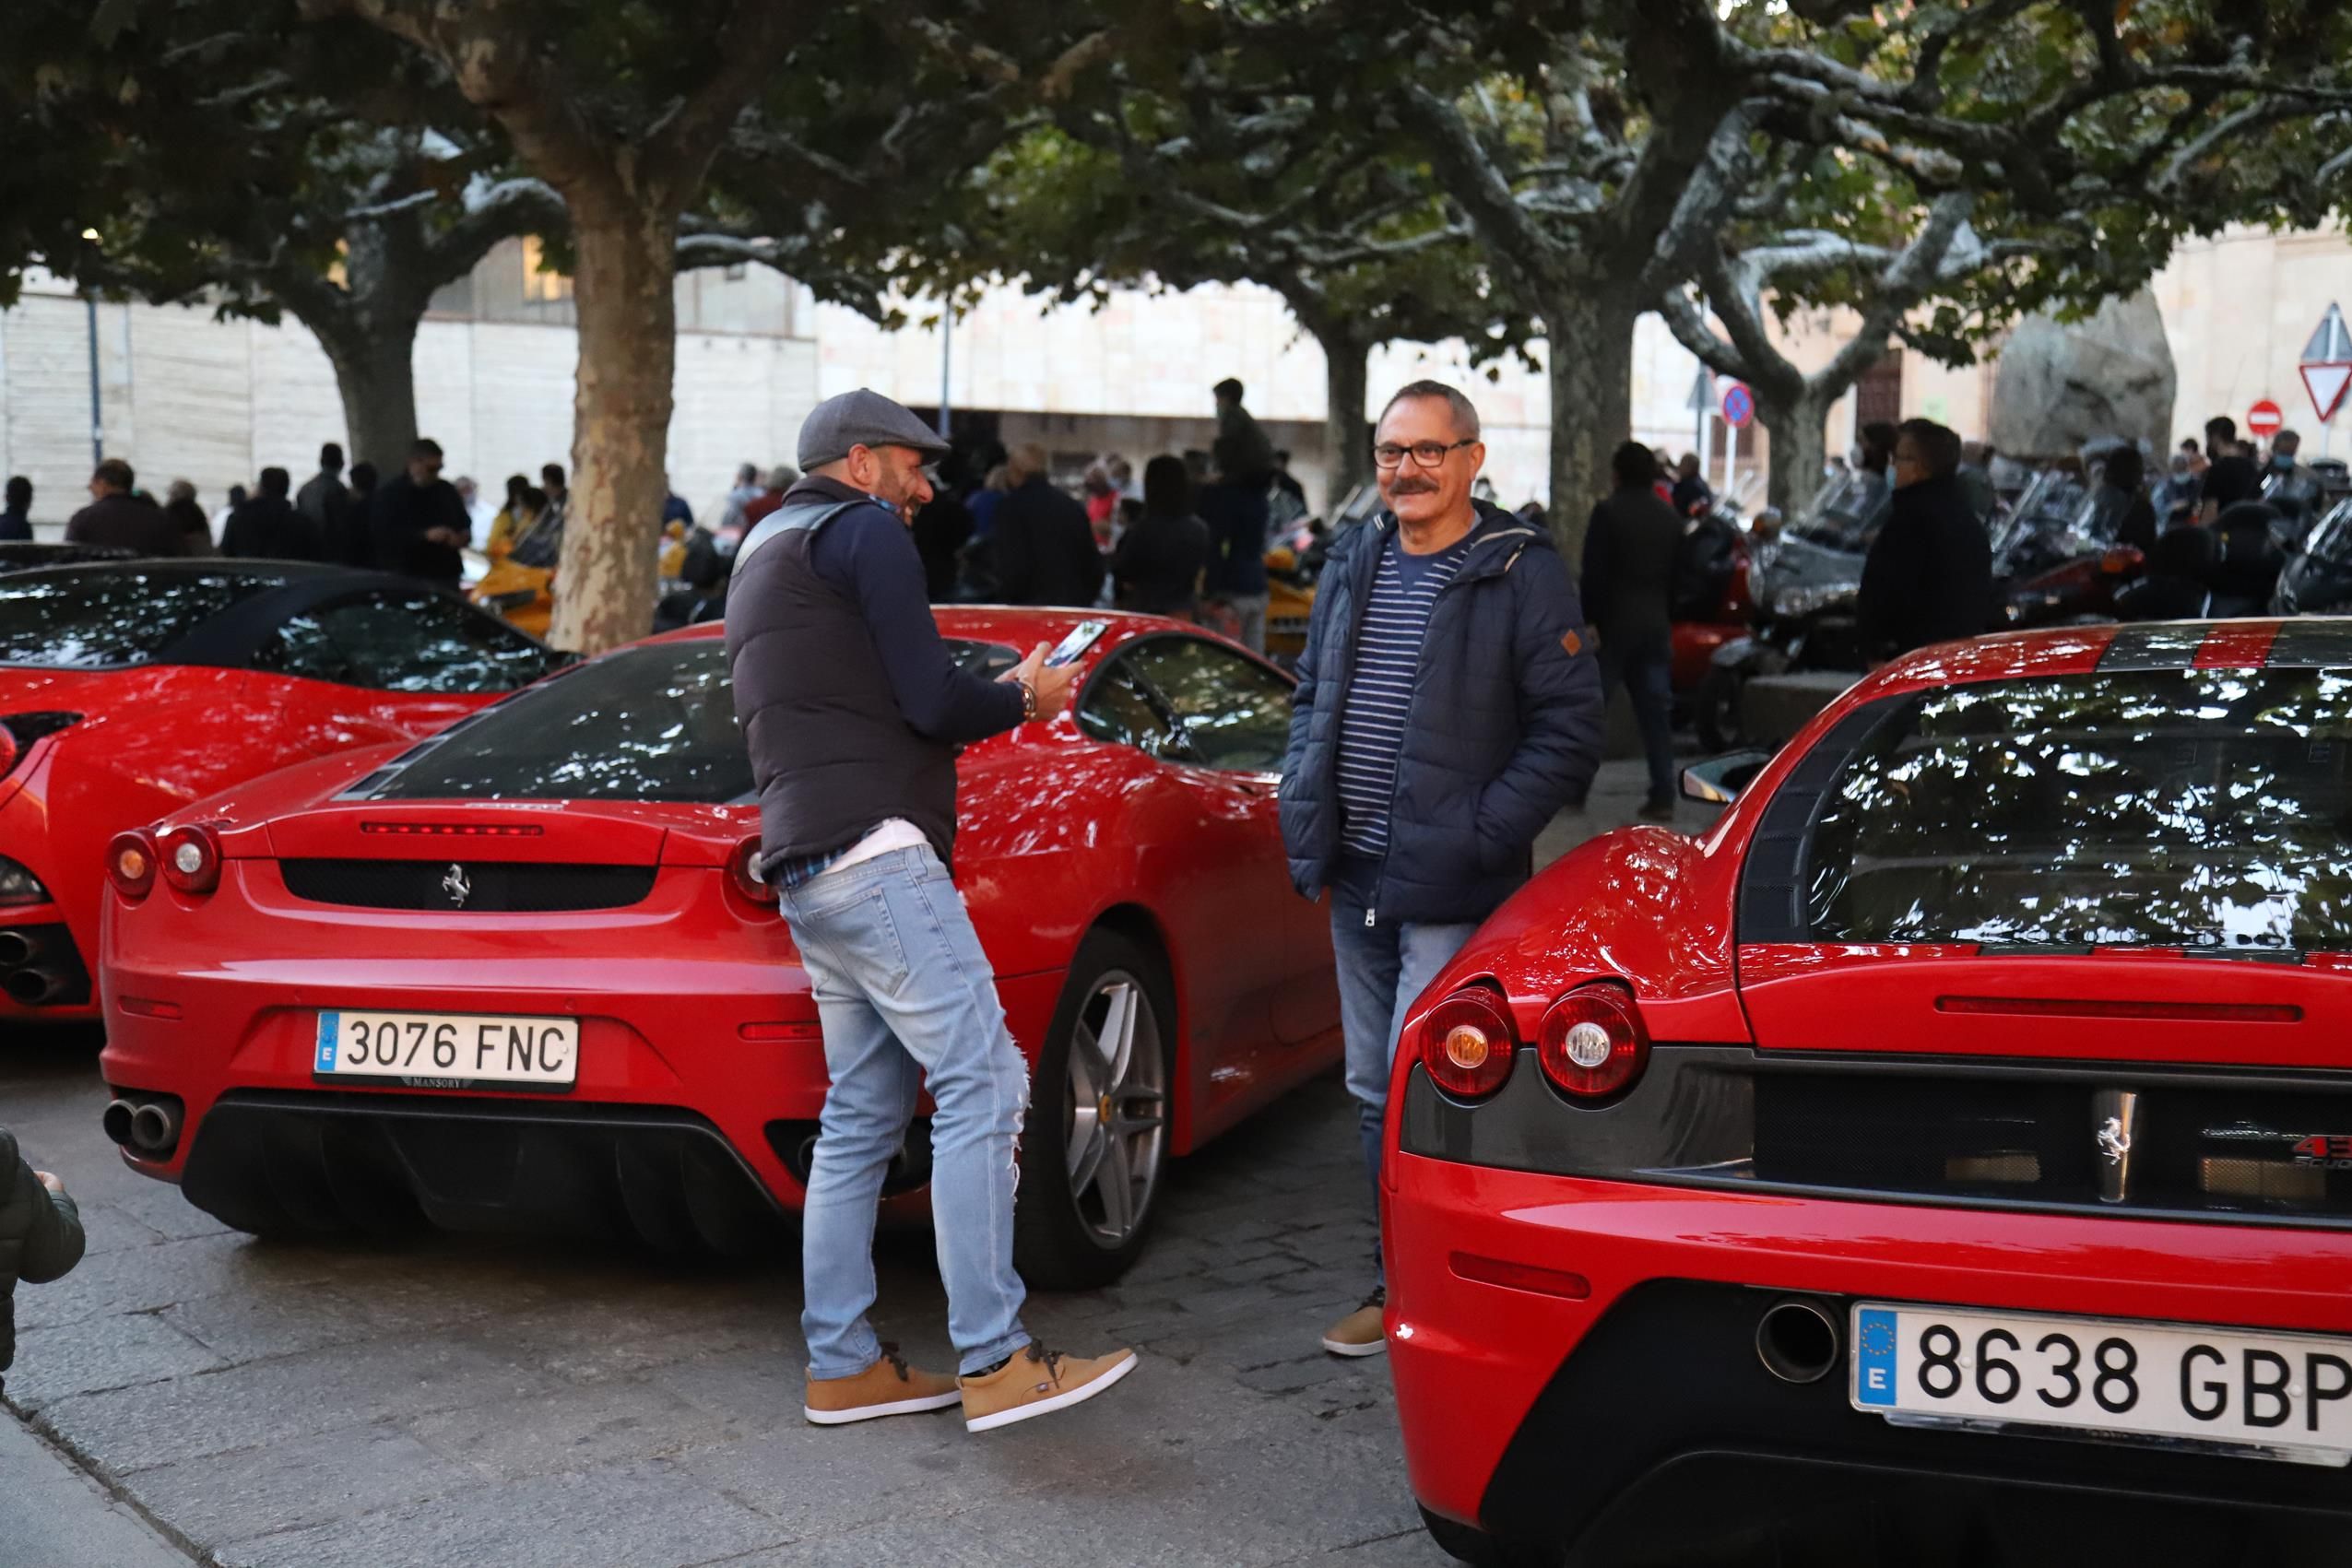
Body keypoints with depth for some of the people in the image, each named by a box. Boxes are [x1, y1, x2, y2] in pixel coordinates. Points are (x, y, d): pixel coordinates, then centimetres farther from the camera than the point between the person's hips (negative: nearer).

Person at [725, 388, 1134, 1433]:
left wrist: (997, 693, 24)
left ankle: (841, 1366, 12)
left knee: (863, 1115, 11)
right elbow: (931, 701, -12)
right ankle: (994, 1362, -16)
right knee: (980, 1083, -12)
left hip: (803, 867, 10)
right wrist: (1024, 698, 7)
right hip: (875, 851, -10)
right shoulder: (863, 531, -3)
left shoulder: (764, 552, 28)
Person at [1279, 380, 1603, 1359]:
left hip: (1451, 890, -7)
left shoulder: (1522, 574, -8)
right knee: (1374, 1093, 13)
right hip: (1356, 882, 7)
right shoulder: (1351, 565, 12)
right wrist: (1305, 813, 9)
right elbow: (1311, 698, 23)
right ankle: (1406, 1283, 25)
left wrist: (1479, 834, -16)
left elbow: (1567, 733, -9)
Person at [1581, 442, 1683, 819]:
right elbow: (1677, 577, 14)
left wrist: (1588, 619, -12)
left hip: (1614, 623, -5)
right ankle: (1663, 797, 1)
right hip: (1656, 625, 6)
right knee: (1656, 711, 4)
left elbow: (1594, 575, -14)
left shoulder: (1608, 513, -9)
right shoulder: (1671, 518, 11)